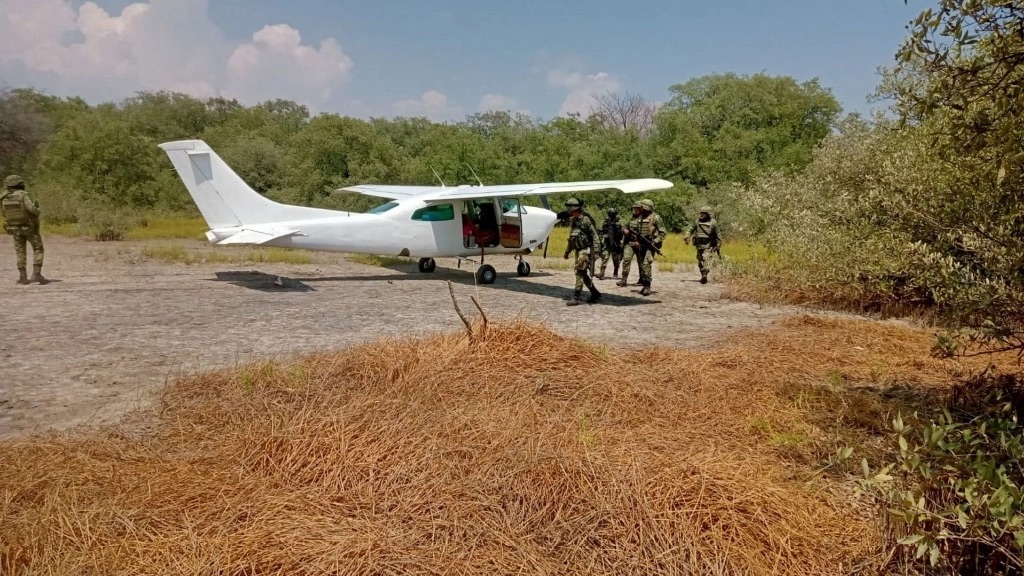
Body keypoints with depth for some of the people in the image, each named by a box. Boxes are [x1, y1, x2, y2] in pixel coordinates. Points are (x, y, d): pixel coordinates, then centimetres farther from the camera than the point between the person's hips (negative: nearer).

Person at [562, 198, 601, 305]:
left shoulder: (585, 220, -13)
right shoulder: (573, 221, 12)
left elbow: (594, 235, -14)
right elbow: (571, 239, 21)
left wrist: (595, 249, -20)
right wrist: (567, 252, 25)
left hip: (585, 250, -9)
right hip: (578, 251, 9)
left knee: (580, 273, -10)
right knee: (583, 274, 12)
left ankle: (575, 298, -9)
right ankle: (595, 293, 23)